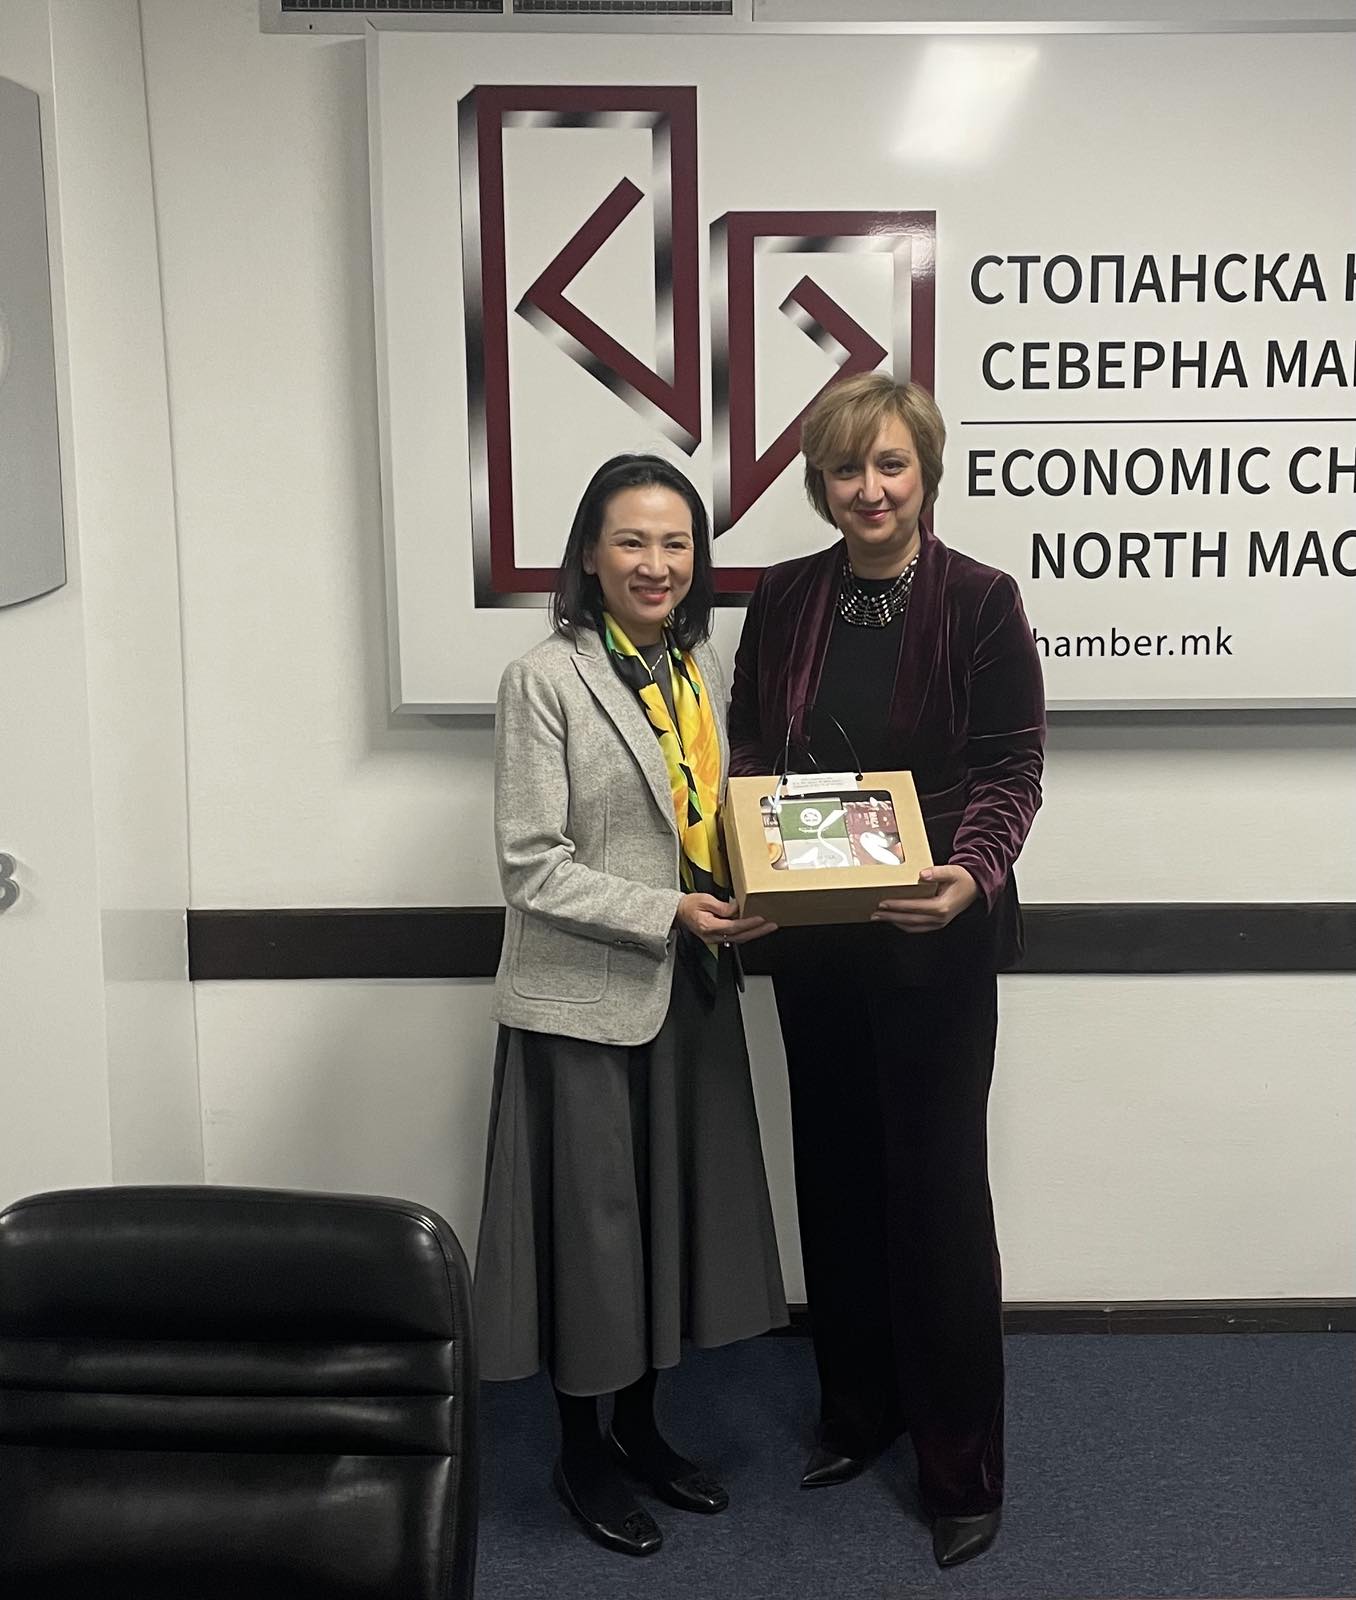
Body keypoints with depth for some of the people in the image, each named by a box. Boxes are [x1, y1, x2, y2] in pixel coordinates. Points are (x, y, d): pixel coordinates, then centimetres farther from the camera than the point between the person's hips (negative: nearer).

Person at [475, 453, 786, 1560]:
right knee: (593, 1217, 7)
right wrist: (667, 915, -21)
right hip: (583, 1000, -6)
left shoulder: (702, 671, 7)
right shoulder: (546, 679, -12)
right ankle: (582, 1451, 29)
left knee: (677, 1209, 15)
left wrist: (748, 903, -2)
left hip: (689, 993, 6)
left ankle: (641, 1425, 36)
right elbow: (531, 867, -15)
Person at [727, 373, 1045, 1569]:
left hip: (936, 938, -4)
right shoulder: (782, 600, 4)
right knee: (836, 1173, 15)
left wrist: (972, 875, -26)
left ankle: (964, 1468, 21)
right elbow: (750, 753, 9)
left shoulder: (982, 601, -8)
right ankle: (857, 1411, 36)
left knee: (939, 1186, 3)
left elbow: (1012, 768, -8)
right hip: (812, 936, 4)